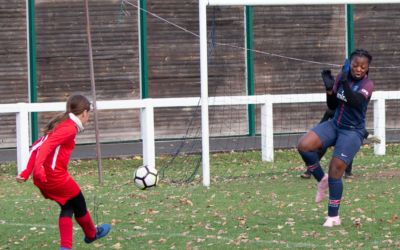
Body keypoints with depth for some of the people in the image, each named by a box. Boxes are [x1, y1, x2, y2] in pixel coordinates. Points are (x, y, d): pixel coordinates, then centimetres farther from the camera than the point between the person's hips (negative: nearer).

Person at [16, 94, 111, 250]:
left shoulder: (59, 124, 17)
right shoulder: (70, 127, -10)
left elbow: (36, 146, 13)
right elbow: (48, 144, -25)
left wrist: (27, 172, 11)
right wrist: (39, 166, -38)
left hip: (41, 177, 8)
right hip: (55, 176, -8)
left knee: (67, 207, 18)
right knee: (79, 203, 15)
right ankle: (92, 234, 37)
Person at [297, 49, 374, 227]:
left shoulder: (367, 85, -14)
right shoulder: (342, 77, 1)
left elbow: (355, 102, -34)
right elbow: (333, 106, 7)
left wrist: (345, 83, -47)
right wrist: (329, 88, -11)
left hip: (352, 132, -5)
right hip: (335, 125, 5)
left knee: (335, 169, -11)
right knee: (303, 145, -18)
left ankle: (334, 217, 3)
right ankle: (322, 179, 5)